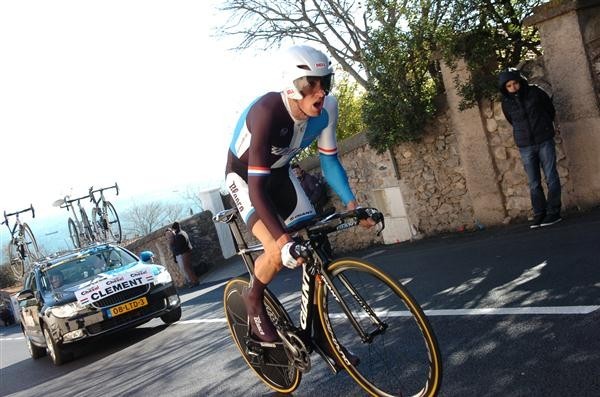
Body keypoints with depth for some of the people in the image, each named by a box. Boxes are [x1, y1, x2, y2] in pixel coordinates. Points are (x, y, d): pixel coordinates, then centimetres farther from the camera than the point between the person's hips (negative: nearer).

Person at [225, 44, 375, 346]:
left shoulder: (326, 108, -21)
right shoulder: (267, 113, -38)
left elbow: (329, 159, -7)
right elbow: (257, 187, -40)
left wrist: (351, 204, -20)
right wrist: (285, 241, -48)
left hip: (279, 172, 6)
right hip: (244, 175, -5)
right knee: (279, 252, -24)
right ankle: (253, 298, 8)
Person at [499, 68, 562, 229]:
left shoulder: (535, 92, -4)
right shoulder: (506, 103, 0)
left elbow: (551, 109, 10)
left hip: (545, 141, -1)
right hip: (525, 147, 1)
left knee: (551, 178, 1)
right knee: (534, 183, 4)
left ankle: (553, 212, 7)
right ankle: (539, 215, 10)